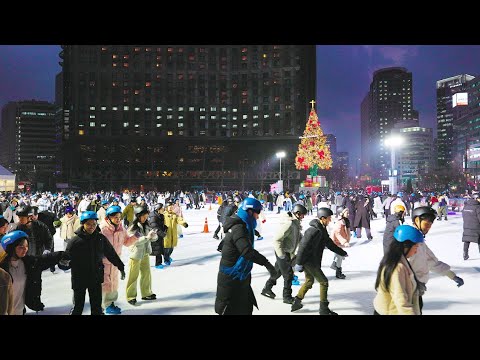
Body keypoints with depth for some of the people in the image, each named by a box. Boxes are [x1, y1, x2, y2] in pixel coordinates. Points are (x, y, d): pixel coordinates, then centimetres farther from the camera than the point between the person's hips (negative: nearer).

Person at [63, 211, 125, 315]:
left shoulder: (101, 238, -4)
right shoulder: (75, 241, -11)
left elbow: (111, 254, 6)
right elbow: (66, 257, -8)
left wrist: (121, 267, 10)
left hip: (96, 278, 2)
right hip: (79, 278, -2)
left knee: (97, 306, 13)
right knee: (78, 306, 9)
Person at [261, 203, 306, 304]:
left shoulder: (296, 223, 3)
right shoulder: (288, 224, -28)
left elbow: (298, 236, 19)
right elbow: (276, 240, -29)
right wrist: (281, 254, -25)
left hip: (289, 252, 10)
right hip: (283, 253, -10)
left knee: (277, 271, 21)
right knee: (288, 274, 0)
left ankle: (267, 289, 37)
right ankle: (287, 297, 15)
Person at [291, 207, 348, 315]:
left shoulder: (322, 230, 8)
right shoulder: (314, 230, -24)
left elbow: (329, 243, 18)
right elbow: (303, 246, -25)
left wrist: (343, 253, 23)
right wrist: (299, 263, -22)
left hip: (310, 261, 10)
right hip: (309, 261, -10)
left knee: (309, 281, 22)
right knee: (324, 282, 0)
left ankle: (296, 303, 31)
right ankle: (323, 309, 12)